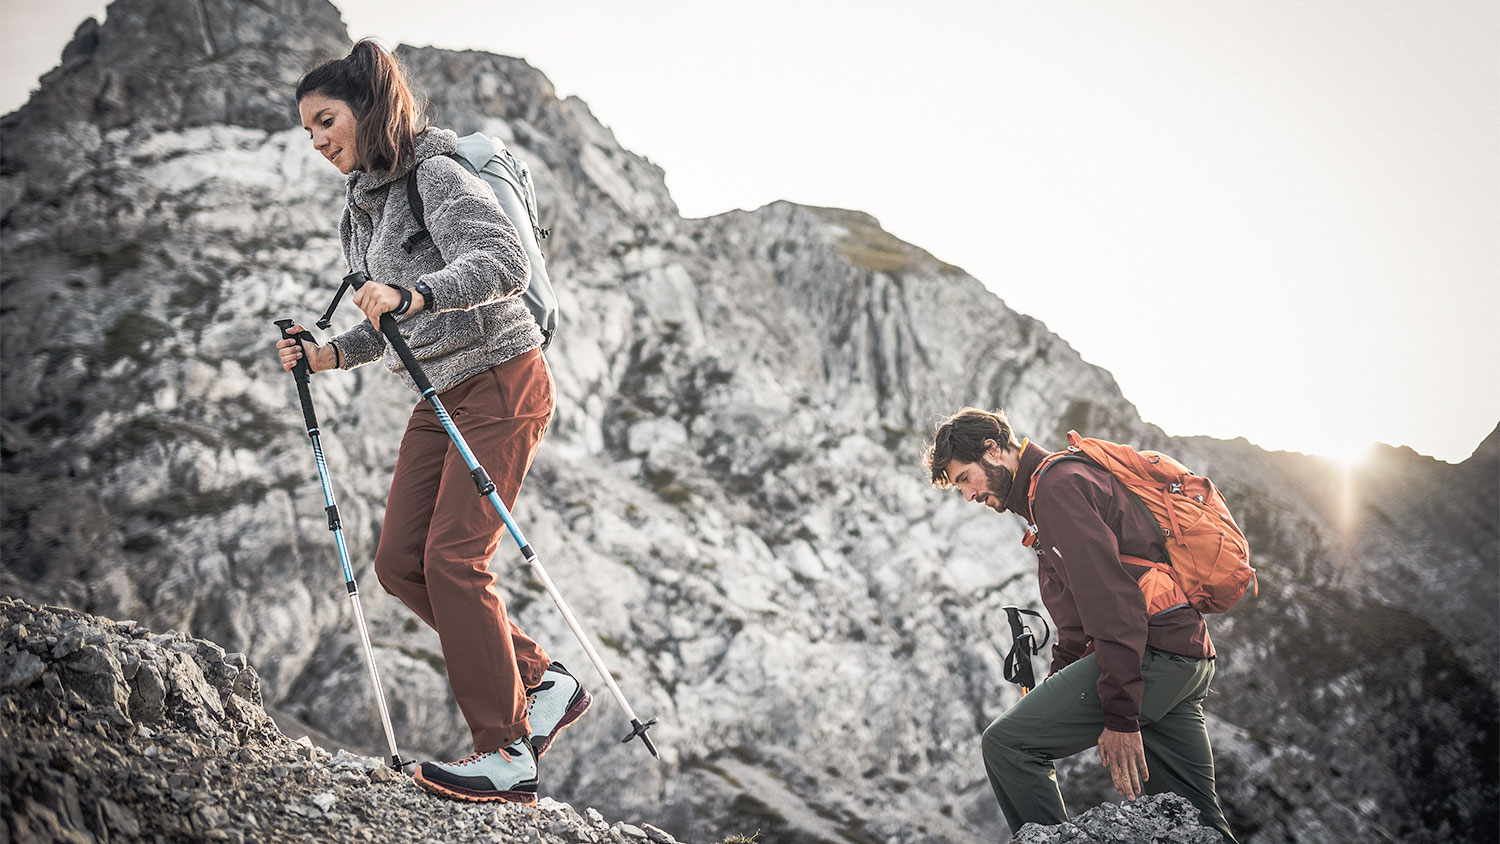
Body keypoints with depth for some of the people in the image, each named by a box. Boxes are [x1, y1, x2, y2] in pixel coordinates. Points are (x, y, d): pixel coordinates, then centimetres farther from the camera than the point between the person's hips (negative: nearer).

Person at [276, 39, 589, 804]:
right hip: (440, 397, 9)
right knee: (399, 561, 2)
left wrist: (411, 295, -38)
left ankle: (507, 756, -8)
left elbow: (506, 262, -27)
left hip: (500, 381, -9)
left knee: (453, 557, -15)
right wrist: (328, 354, 3)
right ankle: (543, 682, 12)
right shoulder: (360, 211, 16)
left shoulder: (437, 177, -11)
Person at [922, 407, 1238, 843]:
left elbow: (1113, 601, -19)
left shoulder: (1059, 485, -8)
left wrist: (1120, 717, -21)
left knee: (1005, 743, -12)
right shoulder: (1064, 481, 25)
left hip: (1152, 649, -11)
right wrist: (1055, 689, 28)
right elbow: (1080, 619, 32)